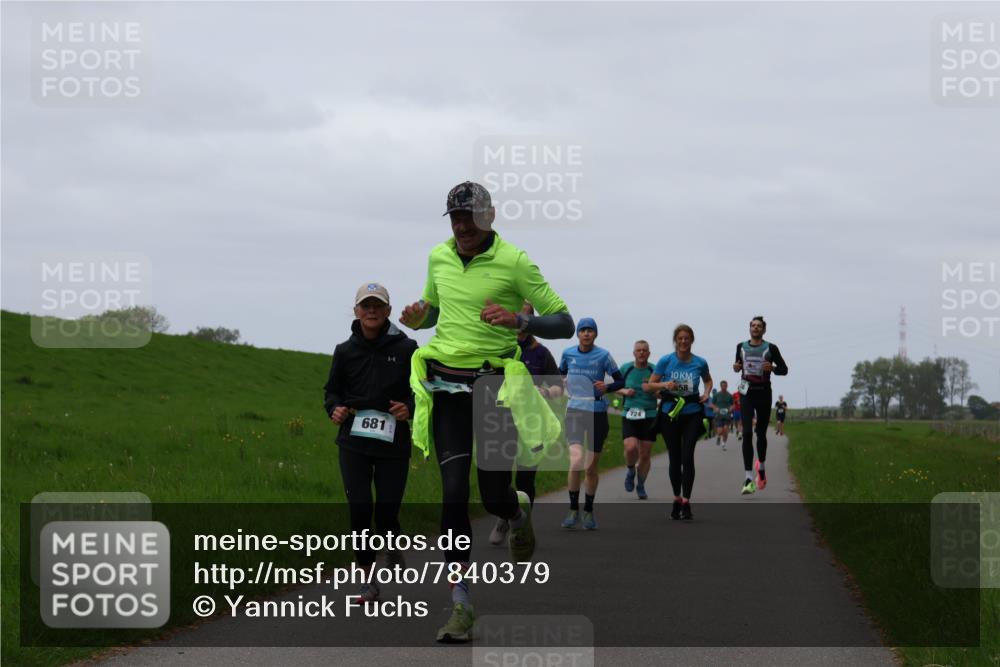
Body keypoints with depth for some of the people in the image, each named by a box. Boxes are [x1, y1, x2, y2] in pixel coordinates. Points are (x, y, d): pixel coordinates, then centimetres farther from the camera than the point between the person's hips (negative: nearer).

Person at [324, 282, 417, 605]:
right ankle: (369, 577, 7)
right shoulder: (345, 351, 5)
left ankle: (393, 546, 35)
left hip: (393, 444, -1)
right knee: (359, 509, -7)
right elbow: (332, 390, 18)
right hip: (353, 443, 1)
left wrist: (409, 408, -13)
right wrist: (335, 408, -3)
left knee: (386, 512, -2)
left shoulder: (406, 349, -2)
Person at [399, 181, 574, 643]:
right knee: (453, 493, -8)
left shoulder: (514, 262, -8)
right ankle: (461, 605, -4)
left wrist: (518, 320, -26)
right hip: (446, 384, 3)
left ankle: (519, 512, 39)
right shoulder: (438, 258, 7)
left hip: (494, 387, -3)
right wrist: (418, 316, 2)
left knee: (493, 497, -1)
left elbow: (564, 323, -8)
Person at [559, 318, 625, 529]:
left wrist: (606, 388, -18)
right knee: (576, 459, -19)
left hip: (598, 413, 0)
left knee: (592, 466, 7)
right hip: (575, 411, 1)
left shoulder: (603, 356, -4)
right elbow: (561, 374, 22)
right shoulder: (568, 353, 4)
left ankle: (588, 511, 24)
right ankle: (573, 510, -8)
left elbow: (620, 381, 0)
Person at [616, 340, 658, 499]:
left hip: (649, 416, 0)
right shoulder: (626, 368, 3)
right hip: (629, 416, 0)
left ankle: (640, 486, 25)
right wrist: (624, 391, -5)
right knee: (631, 447, -21)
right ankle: (631, 471, 12)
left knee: (645, 454, 4)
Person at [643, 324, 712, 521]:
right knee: (675, 458, 7)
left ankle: (686, 502, -10)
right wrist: (665, 384, -19)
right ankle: (677, 500, 21)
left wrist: (706, 393, 4)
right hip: (670, 413, 0)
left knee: (687, 457, -12)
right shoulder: (666, 361, -3)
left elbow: (708, 380, 23)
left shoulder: (700, 363, 2)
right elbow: (648, 385, -1)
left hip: (692, 413, 0)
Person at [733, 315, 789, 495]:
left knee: (761, 434, 9)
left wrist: (772, 368, -16)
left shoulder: (771, 348, 1)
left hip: (764, 393, 0)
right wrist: (736, 367, 0)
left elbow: (784, 369, 5)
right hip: (747, 393, 0)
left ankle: (761, 468, 38)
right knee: (747, 434, -13)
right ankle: (749, 479, -19)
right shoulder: (741, 347, 9)